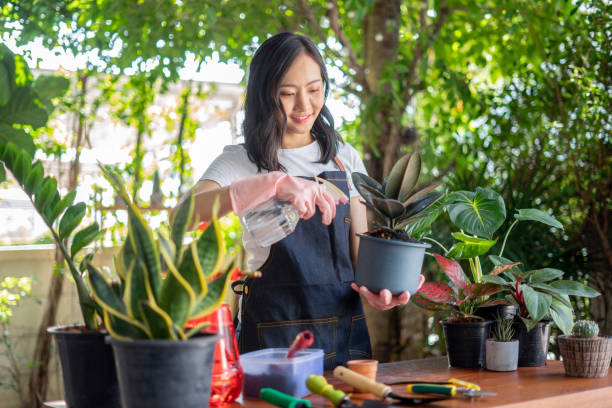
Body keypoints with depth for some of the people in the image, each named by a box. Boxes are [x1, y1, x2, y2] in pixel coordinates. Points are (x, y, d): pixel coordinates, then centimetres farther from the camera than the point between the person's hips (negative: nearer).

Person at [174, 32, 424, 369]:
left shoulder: (345, 158, 12)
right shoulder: (240, 161, -1)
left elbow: (360, 253, 12)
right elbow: (181, 216, -20)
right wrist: (273, 184, -32)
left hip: (344, 330, 3)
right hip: (274, 335, -3)